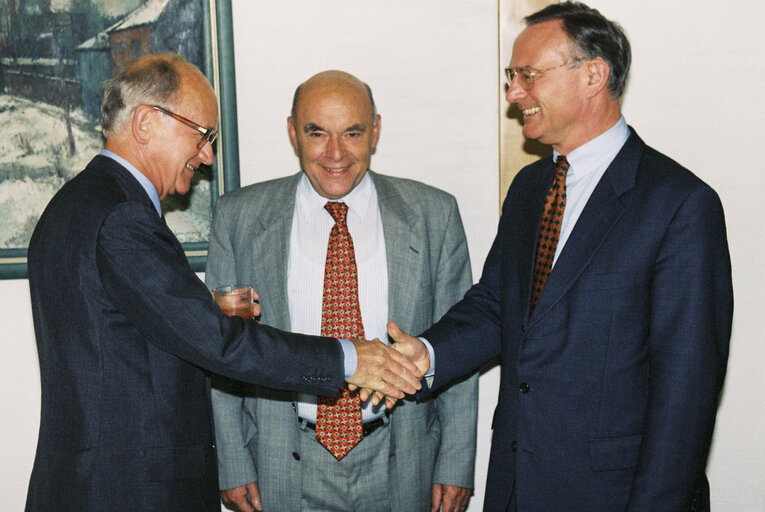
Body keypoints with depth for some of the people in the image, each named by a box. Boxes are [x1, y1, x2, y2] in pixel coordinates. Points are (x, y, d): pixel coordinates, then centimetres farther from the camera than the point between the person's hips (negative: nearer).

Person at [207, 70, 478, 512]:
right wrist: (233, 464, -1)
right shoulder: (240, 218, -2)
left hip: (400, 466, 0)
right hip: (287, 469, 0)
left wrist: (456, 465, -1)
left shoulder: (434, 215, -2)